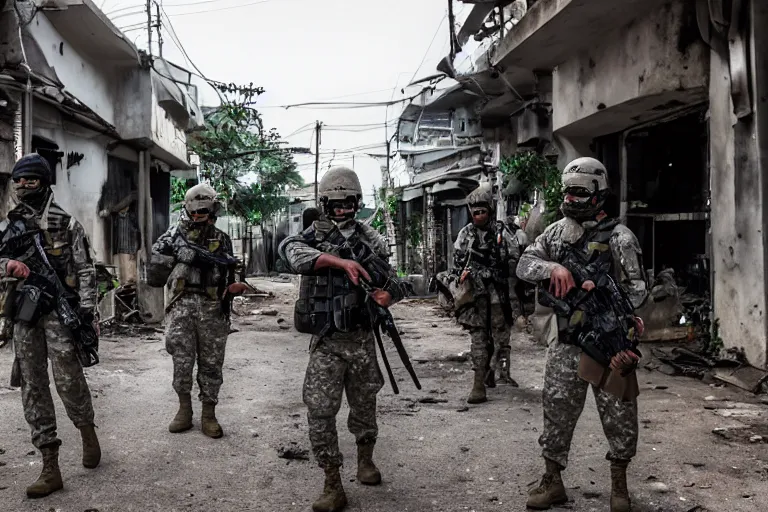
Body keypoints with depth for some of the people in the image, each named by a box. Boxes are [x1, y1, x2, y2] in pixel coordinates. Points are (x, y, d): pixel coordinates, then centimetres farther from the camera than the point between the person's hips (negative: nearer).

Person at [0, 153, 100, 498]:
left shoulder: (66, 224, 0)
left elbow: (85, 270, -1)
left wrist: (87, 311, -10)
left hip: (59, 312, -4)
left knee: (69, 381, -8)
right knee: (33, 388, 2)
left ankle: (87, 432, 23)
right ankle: (50, 469, 7)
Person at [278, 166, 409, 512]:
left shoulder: (371, 239, 5)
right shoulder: (313, 234, -1)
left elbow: (393, 281, 7)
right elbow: (291, 252, -24)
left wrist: (388, 295, -18)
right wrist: (341, 261, -35)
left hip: (361, 338, 2)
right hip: (325, 341, -2)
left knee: (364, 406, 15)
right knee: (320, 413, -5)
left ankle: (365, 459, 40)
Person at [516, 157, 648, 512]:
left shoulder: (619, 237, -7)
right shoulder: (556, 232, 7)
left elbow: (637, 289, -10)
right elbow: (524, 265, -1)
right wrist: (554, 267, -20)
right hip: (566, 344, 4)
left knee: (619, 416, 7)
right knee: (556, 413, 9)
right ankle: (552, 483, 23)